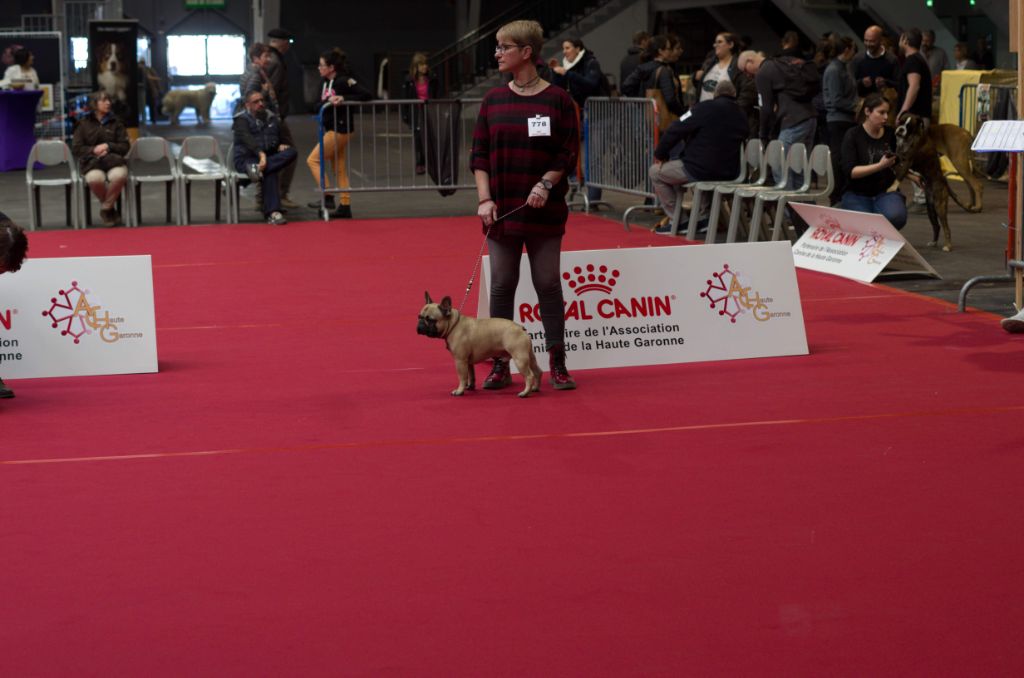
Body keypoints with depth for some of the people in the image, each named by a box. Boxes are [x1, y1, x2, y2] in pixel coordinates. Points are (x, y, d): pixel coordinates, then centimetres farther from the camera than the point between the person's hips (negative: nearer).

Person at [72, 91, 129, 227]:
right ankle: (111, 210, -8)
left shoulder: (115, 123, 15)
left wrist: (108, 146, -7)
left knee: (119, 176, -38)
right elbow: (76, 149, 7)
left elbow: (125, 146, 10)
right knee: (95, 179, -39)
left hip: (114, 160, 1)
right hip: (91, 162, -1)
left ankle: (105, 208, -11)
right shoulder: (84, 124, 11)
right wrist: (94, 150, -9)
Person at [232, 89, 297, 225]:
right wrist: (261, 153, -35)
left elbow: (280, 137, 27)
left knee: (291, 152, -26)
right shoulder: (242, 120, 0)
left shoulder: (272, 118, 19)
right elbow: (248, 139, -18)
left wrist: (280, 145, 0)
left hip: (269, 156, 6)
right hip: (246, 159, -6)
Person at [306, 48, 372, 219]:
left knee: (313, 160, -8)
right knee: (339, 168, 10)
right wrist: (328, 101, -17)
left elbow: (367, 95, -20)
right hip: (330, 129, 9)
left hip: (340, 129, -9)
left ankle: (327, 197, -7)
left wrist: (343, 98, -25)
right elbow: (318, 105, 4)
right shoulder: (324, 82, 8)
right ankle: (345, 205, 13)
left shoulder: (344, 81, -15)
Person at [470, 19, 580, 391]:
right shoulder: (493, 99, 5)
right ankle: (500, 366, 12)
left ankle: (558, 364, 10)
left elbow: (568, 152, -2)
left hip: (543, 210, -2)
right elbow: (479, 154, 5)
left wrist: (546, 183, -17)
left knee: (548, 285, 3)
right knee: (502, 286, 5)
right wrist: (485, 199, -5)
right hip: (502, 208, 3)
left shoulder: (557, 99, -3)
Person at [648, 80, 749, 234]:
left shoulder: (705, 108, -11)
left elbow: (676, 130, -11)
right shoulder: (742, 116, 5)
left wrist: (660, 154, 5)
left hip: (699, 171, -7)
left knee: (655, 172, 11)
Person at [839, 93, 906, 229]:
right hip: (857, 194, -2)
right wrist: (880, 166, -26)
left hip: (885, 191, 2)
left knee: (895, 217, -31)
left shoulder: (889, 133, 4)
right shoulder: (853, 135, -7)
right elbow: (849, 171, -17)